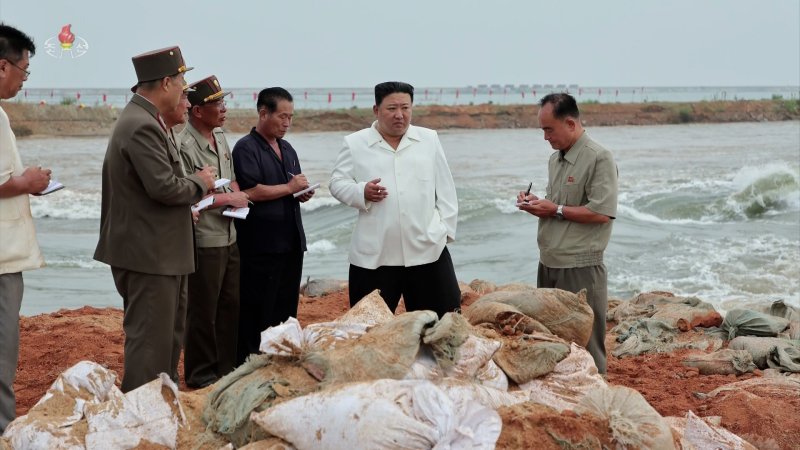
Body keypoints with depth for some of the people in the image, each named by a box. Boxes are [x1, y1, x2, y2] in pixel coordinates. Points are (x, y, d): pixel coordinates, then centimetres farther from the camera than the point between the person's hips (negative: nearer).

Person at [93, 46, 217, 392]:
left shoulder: (144, 121, 13)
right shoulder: (142, 127, -21)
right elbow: (164, 187, -26)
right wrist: (200, 183, -9)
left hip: (159, 251, 11)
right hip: (149, 255, -11)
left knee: (168, 335, 20)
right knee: (150, 340, -5)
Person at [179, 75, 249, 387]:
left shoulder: (220, 136, 10)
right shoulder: (185, 146, -17)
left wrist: (238, 198, 1)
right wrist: (228, 199, -14)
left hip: (229, 236, 8)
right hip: (204, 241, -8)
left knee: (230, 305, 16)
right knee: (203, 311, 3)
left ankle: (226, 368, 28)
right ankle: (200, 373, 16)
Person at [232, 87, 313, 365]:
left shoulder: (287, 149, 17)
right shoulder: (246, 148, -9)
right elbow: (250, 191, -21)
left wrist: (303, 193, 3)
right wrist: (289, 188, -13)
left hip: (291, 242, 8)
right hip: (261, 245, -8)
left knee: (286, 306, 12)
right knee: (256, 311, -3)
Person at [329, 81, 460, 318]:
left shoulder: (429, 139, 9)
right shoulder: (355, 143, 3)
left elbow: (445, 188, 10)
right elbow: (337, 182, 5)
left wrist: (446, 228, 4)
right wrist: (361, 192, -15)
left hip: (427, 249, 1)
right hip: (374, 255, -1)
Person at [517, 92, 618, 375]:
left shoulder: (599, 158, -13)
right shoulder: (555, 159, 14)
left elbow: (601, 213, -20)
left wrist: (555, 210, -15)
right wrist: (537, 204, 4)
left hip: (579, 268, -9)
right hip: (549, 264, 9)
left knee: (585, 348, -2)